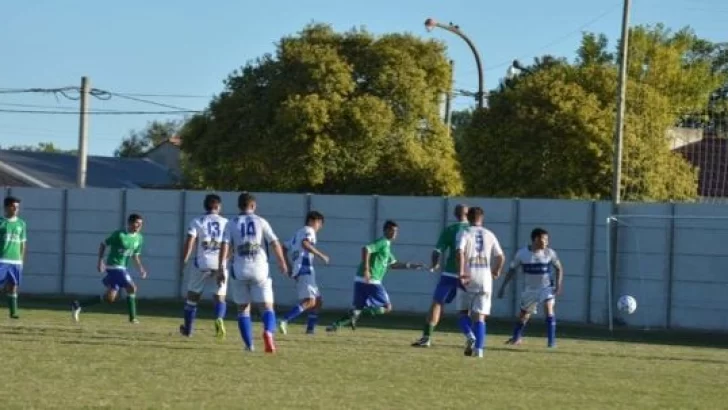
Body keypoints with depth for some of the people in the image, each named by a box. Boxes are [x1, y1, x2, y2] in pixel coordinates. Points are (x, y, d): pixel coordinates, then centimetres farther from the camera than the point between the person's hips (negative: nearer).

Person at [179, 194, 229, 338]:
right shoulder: (225, 223, 5)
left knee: (193, 295, 14)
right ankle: (219, 319, -22)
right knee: (220, 297, 8)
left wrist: (183, 261, 0)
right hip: (220, 264, 1)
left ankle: (188, 329, 23)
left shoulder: (197, 222, 0)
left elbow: (189, 243, -8)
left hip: (203, 263, -1)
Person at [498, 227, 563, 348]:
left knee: (548, 308, -24)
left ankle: (551, 341, -21)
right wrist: (503, 286, -5)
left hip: (546, 287, -2)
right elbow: (512, 269, -3)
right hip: (530, 288, 2)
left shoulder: (550, 253, -14)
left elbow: (559, 268, 0)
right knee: (524, 313, 14)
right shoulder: (522, 253, -13)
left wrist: (559, 284, -11)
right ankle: (517, 337, 40)